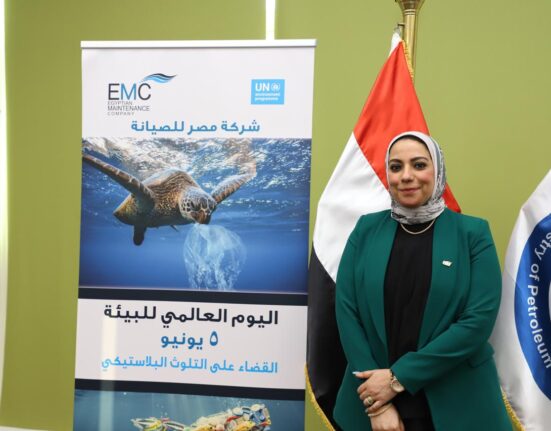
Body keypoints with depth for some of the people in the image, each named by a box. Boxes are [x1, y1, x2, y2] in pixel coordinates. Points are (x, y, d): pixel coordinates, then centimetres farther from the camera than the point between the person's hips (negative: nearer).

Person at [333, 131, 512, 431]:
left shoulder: (473, 233, -4)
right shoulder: (367, 229, 1)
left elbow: (479, 320, -12)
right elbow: (346, 310, -5)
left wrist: (399, 377, -16)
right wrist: (377, 405, -12)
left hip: (454, 407, -1)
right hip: (373, 399, 1)